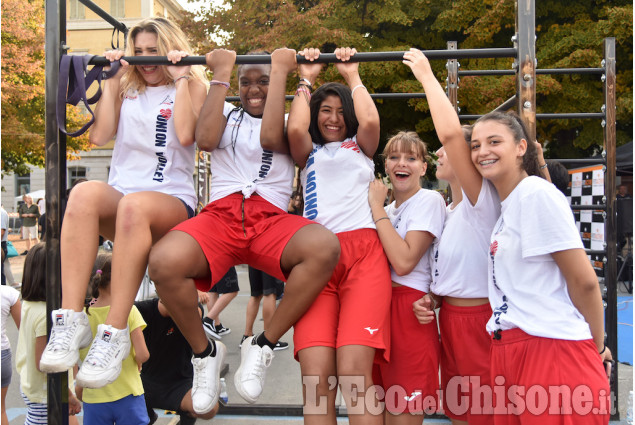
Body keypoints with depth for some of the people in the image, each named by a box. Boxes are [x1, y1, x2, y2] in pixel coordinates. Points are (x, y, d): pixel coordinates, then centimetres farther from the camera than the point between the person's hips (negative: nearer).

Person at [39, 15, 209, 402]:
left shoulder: (192, 85, 12)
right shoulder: (127, 88, 22)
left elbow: (185, 135, -8)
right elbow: (101, 135, 6)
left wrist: (180, 78, -2)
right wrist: (111, 81, 10)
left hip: (173, 202, -3)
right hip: (121, 194, 3)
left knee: (135, 204, -39)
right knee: (85, 193, -32)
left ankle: (116, 334, -37)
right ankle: (71, 320, -36)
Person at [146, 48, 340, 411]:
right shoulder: (227, 113, 26)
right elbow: (205, 139, 3)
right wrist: (221, 76, 9)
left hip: (271, 218, 0)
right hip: (221, 214, 1)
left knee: (325, 247, -36)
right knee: (164, 260, -33)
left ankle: (263, 345, -14)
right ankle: (204, 351, -4)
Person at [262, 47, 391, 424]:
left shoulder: (360, 147, 25)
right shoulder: (309, 153, 25)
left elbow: (370, 122, 3)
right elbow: (294, 130, 3)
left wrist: (353, 76, 17)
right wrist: (306, 80, 18)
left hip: (364, 254, -1)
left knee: (354, 374, -17)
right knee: (316, 378, -13)